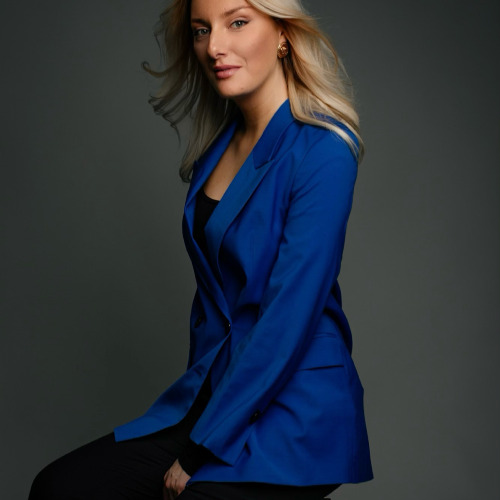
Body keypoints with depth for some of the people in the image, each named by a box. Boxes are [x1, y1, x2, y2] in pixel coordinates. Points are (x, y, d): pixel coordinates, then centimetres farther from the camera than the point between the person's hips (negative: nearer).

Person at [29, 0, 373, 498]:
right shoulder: (218, 145, 8)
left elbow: (290, 317, -19)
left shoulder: (321, 152, -16)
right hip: (212, 392, 7)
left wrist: (202, 452, -15)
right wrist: (194, 414, 10)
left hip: (293, 413, -6)